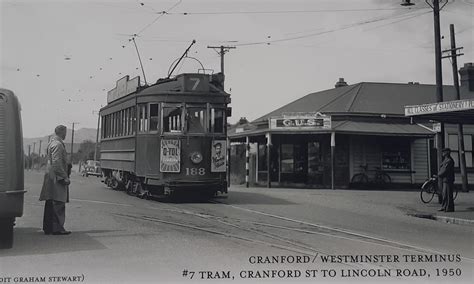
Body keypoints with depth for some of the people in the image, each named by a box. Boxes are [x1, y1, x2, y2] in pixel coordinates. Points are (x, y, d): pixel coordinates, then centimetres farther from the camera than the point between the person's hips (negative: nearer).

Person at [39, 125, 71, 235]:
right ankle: (57, 228, -7)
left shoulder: (52, 143, 18)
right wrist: (65, 177, -18)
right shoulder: (58, 144, -14)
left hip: (51, 178, 11)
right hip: (57, 178, -10)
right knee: (58, 203, -8)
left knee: (50, 204, 13)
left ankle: (48, 227, 19)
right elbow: (57, 163, -20)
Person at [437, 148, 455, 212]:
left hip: (448, 180, -10)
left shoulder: (449, 161, -15)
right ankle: (444, 207, 16)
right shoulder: (446, 160, 17)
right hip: (445, 180, 10)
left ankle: (450, 208, -2)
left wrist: (439, 175, -7)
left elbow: (445, 170, -19)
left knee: (448, 194, -6)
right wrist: (439, 174, 2)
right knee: (444, 194, 12)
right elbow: (442, 169, 19)